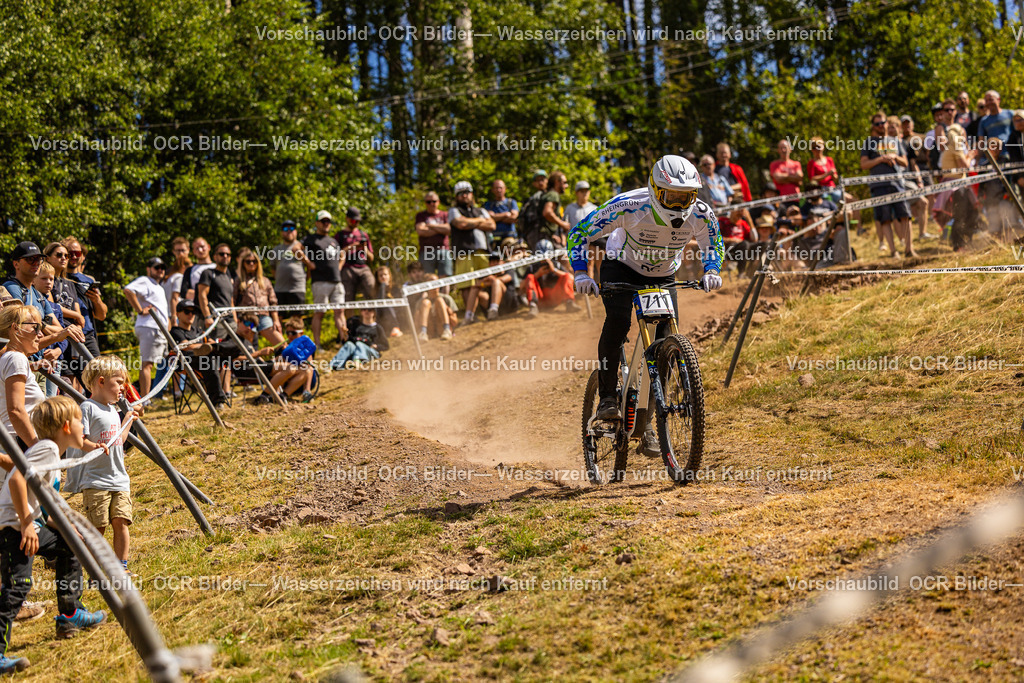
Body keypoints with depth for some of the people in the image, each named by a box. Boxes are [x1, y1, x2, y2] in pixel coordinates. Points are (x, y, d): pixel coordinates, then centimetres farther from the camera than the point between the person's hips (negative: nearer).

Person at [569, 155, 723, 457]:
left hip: (662, 278, 3)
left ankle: (646, 422, 2)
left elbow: (713, 244, -1)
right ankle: (607, 398, -17)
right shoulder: (628, 206, -31)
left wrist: (711, 272, -22)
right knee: (618, 320, -31)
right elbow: (579, 234, -21)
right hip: (622, 267, -3)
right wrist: (581, 274, -34)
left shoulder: (701, 215, -24)